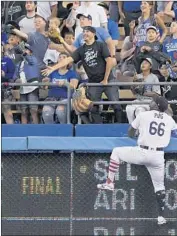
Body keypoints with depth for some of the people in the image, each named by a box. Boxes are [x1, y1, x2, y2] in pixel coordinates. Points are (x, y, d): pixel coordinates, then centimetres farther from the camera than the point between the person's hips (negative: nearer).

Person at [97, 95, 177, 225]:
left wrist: (133, 135, 38)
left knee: (116, 151, 19)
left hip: (142, 153, -3)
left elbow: (130, 133, 15)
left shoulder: (144, 115, 3)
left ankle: (110, 183, 13)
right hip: (158, 156, 3)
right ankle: (161, 216, 10)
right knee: (159, 185, 16)